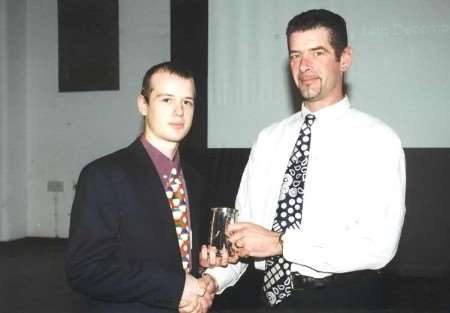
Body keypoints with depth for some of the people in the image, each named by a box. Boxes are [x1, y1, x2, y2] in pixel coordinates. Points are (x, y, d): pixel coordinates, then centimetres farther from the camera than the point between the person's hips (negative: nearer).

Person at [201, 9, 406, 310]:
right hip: (273, 293, 5)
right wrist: (215, 278, -13)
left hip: (343, 296, -4)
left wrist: (280, 243, -21)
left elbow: (377, 247, -19)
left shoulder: (377, 139, -10)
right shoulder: (269, 139, 7)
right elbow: (246, 220, 4)